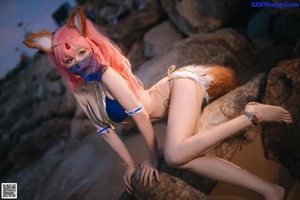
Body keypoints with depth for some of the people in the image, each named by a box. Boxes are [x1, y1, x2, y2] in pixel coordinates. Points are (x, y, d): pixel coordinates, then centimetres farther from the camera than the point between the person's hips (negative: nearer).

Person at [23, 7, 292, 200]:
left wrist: (153, 156, -10)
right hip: (171, 109, 8)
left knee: (175, 154, -32)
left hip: (180, 84, -7)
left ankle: (252, 114, -15)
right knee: (181, 158, -18)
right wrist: (130, 164, 10)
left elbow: (140, 114, -20)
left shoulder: (107, 75, -20)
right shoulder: (83, 95, 5)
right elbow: (106, 130, 11)